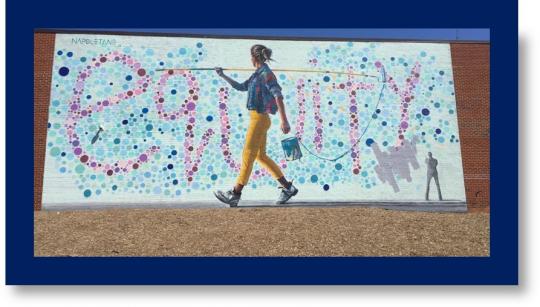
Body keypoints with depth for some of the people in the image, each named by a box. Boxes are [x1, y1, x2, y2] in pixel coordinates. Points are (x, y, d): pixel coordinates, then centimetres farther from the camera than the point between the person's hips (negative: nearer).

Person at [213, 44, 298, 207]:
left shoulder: (266, 73, -10)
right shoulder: (257, 74, 18)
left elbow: (278, 96, -19)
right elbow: (240, 87, 28)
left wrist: (284, 120, -26)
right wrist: (223, 76, 24)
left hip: (259, 118, -9)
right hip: (257, 118, 9)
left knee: (248, 154, -7)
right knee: (260, 155, 11)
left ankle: (235, 194, -1)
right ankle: (288, 187, 16)